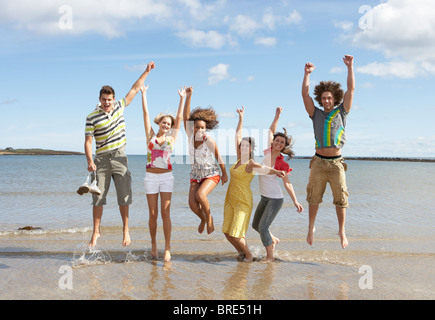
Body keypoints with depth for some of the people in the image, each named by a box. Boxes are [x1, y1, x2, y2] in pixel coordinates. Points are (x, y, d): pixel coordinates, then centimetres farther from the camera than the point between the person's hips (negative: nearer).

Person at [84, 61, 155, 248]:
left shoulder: (119, 107, 6)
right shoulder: (92, 118, -4)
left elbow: (134, 89, 14)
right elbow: (88, 141, -7)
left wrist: (146, 72, 15)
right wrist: (90, 161, -20)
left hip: (119, 157, 2)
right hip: (101, 159, -2)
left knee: (124, 197, 2)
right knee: (98, 198, 1)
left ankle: (125, 230, 14)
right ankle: (96, 232, 13)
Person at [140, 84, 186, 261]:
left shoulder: (171, 139, 7)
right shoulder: (150, 136, 6)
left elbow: (179, 117, 11)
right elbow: (146, 113, 8)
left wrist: (182, 98, 15)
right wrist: (143, 93, 11)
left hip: (166, 177, 0)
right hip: (151, 177, 0)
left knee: (165, 214, -3)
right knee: (153, 214, 4)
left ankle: (167, 248, 1)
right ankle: (153, 243, 22)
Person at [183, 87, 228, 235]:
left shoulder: (209, 140, -16)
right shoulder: (190, 135, -7)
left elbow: (218, 157, -4)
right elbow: (185, 117, -16)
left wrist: (225, 174, 3)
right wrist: (188, 97, -25)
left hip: (211, 174, -4)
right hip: (196, 175, 4)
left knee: (200, 195, -30)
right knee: (192, 204, -11)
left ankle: (209, 217, -3)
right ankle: (203, 219, 22)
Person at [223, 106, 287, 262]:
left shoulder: (251, 164, -13)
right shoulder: (239, 158, 5)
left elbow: (264, 168, -33)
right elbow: (237, 135, 12)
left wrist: (277, 172, -52)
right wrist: (241, 117, 16)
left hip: (243, 202, -7)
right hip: (230, 199, 7)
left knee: (236, 234, -9)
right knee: (227, 232, 7)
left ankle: (249, 256, 15)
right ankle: (241, 253, 28)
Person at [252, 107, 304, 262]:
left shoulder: (282, 164, -12)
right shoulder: (267, 151, -2)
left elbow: (287, 183, -5)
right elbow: (271, 130, 5)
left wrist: (295, 201, -7)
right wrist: (277, 115, -1)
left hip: (276, 199, -7)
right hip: (265, 197, 7)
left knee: (263, 227, -12)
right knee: (255, 225, 18)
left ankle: (270, 256, 4)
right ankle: (274, 240, 43)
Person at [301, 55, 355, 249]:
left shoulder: (341, 112, 9)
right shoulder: (316, 114, 11)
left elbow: (351, 89, 4)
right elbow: (305, 94, 5)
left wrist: (350, 67, 0)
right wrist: (307, 73, 1)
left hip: (336, 163, -1)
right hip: (319, 162, 1)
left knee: (341, 199, 1)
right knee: (314, 198, 5)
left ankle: (342, 231, 15)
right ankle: (311, 228, 20)